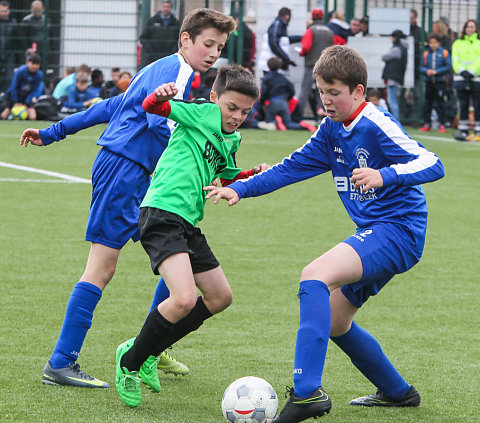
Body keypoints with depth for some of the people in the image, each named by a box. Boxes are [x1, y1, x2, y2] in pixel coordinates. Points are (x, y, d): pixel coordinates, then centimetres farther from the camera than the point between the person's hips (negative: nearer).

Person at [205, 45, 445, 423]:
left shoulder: (377, 126, -15)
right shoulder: (332, 130, 10)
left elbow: (432, 165, -24)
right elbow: (292, 167, 16)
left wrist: (384, 175, -40)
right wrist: (239, 188, 6)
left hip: (398, 229, -10)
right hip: (374, 233, 10)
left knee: (315, 276, -28)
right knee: (335, 322, 17)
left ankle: (308, 391, -38)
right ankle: (398, 392, 34)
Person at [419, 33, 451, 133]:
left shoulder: (444, 52, -2)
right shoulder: (426, 53, 7)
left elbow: (448, 67, -6)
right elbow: (421, 67, 9)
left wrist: (436, 72, -14)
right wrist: (426, 71, -12)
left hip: (440, 81, -3)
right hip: (429, 82, 3)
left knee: (440, 104, -3)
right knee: (427, 103, 6)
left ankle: (442, 125, 0)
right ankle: (427, 124, 13)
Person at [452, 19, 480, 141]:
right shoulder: (458, 43, 14)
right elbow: (455, 59, 6)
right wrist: (462, 71, -11)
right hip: (461, 78, 2)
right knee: (463, 106, 2)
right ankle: (462, 130, 5)